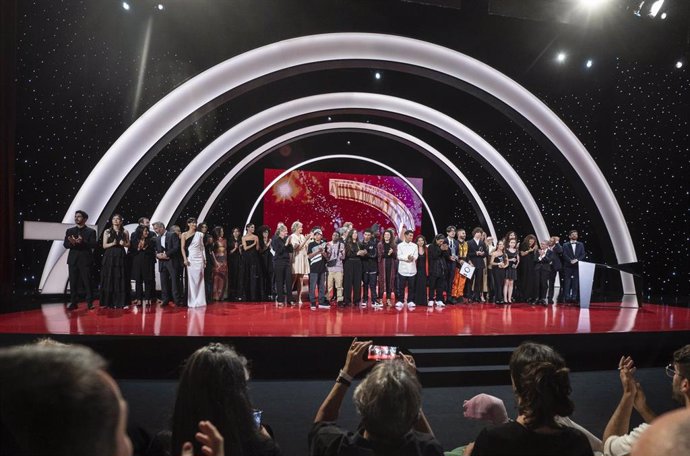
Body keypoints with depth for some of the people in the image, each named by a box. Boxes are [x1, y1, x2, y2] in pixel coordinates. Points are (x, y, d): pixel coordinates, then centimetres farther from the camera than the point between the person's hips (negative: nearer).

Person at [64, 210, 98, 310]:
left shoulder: (91, 231, 4)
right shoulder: (69, 231, 14)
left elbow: (94, 244, -7)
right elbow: (65, 244, 5)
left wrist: (82, 242, -22)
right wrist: (72, 243, -17)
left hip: (86, 259, -3)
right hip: (73, 259, 3)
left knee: (87, 282, -2)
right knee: (73, 282, 4)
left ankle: (90, 303, 2)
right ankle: (73, 302, 10)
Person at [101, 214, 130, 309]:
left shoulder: (125, 232, 8)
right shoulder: (107, 232, 5)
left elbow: (128, 244, 12)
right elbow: (104, 245, 1)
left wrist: (124, 243, -9)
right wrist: (113, 243, -16)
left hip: (120, 257, 1)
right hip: (109, 257, -1)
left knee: (121, 279, -2)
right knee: (109, 278, -2)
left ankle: (122, 302, 0)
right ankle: (108, 302, 4)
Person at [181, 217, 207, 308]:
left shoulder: (200, 234, 9)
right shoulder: (184, 234, 4)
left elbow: (202, 247, 10)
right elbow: (183, 248, 0)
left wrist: (204, 259, 6)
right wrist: (185, 259, -11)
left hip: (199, 259, 2)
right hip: (190, 258, -2)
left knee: (199, 280, 3)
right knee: (191, 280, 0)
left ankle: (199, 301, 9)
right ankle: (192, 301, 6)